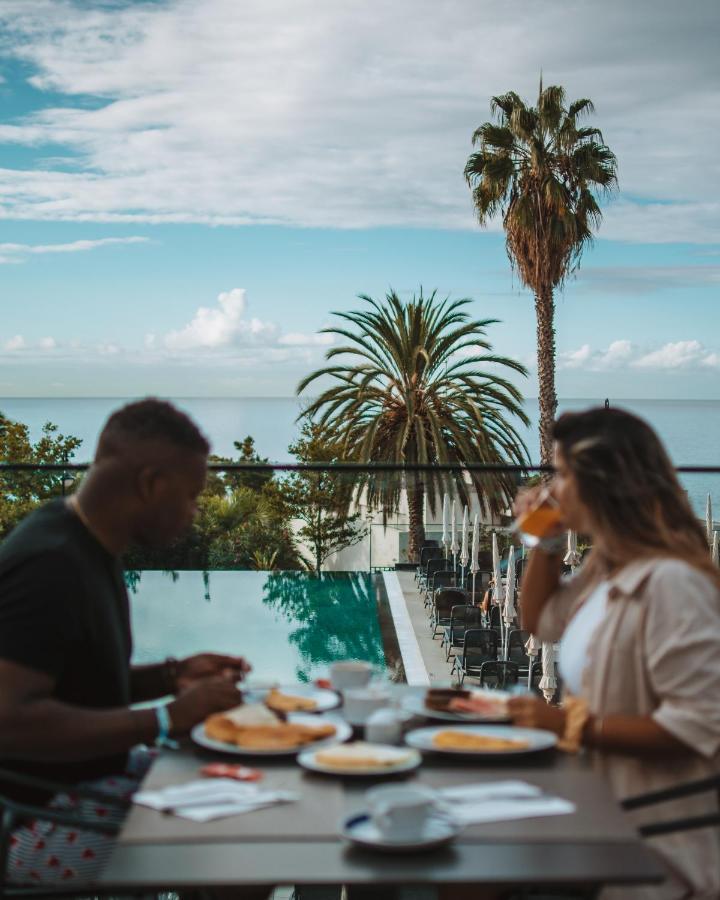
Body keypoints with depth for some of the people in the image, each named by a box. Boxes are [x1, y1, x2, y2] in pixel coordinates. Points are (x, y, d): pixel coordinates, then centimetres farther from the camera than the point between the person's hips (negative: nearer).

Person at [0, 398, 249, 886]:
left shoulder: (91, 545, 6)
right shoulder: (50, 563, -24)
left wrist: (170, 677, 1)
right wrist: (166, 719, -25)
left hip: (93, 776, 9)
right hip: (43, 816, -9)